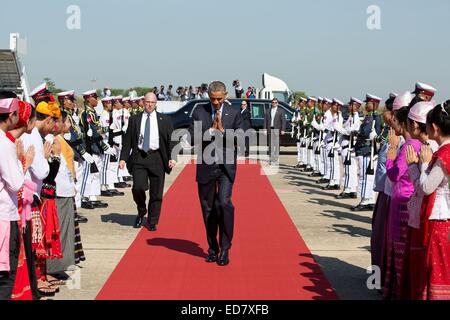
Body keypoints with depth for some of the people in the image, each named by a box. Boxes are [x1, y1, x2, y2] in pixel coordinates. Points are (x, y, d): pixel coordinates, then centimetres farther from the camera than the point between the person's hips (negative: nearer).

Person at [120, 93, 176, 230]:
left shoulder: (164, 120, 6)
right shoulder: (135, 120, 8)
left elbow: (171, 140, 4)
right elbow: (127, 140, 8)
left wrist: (171, 157, -8)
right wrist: (123, 158, -1)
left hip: (157, 158, 0)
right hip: (139, 157, 0)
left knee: (156, 193, 2)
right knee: (138, 187, -14)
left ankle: (152, 222, 16)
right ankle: (141, 211, 16)